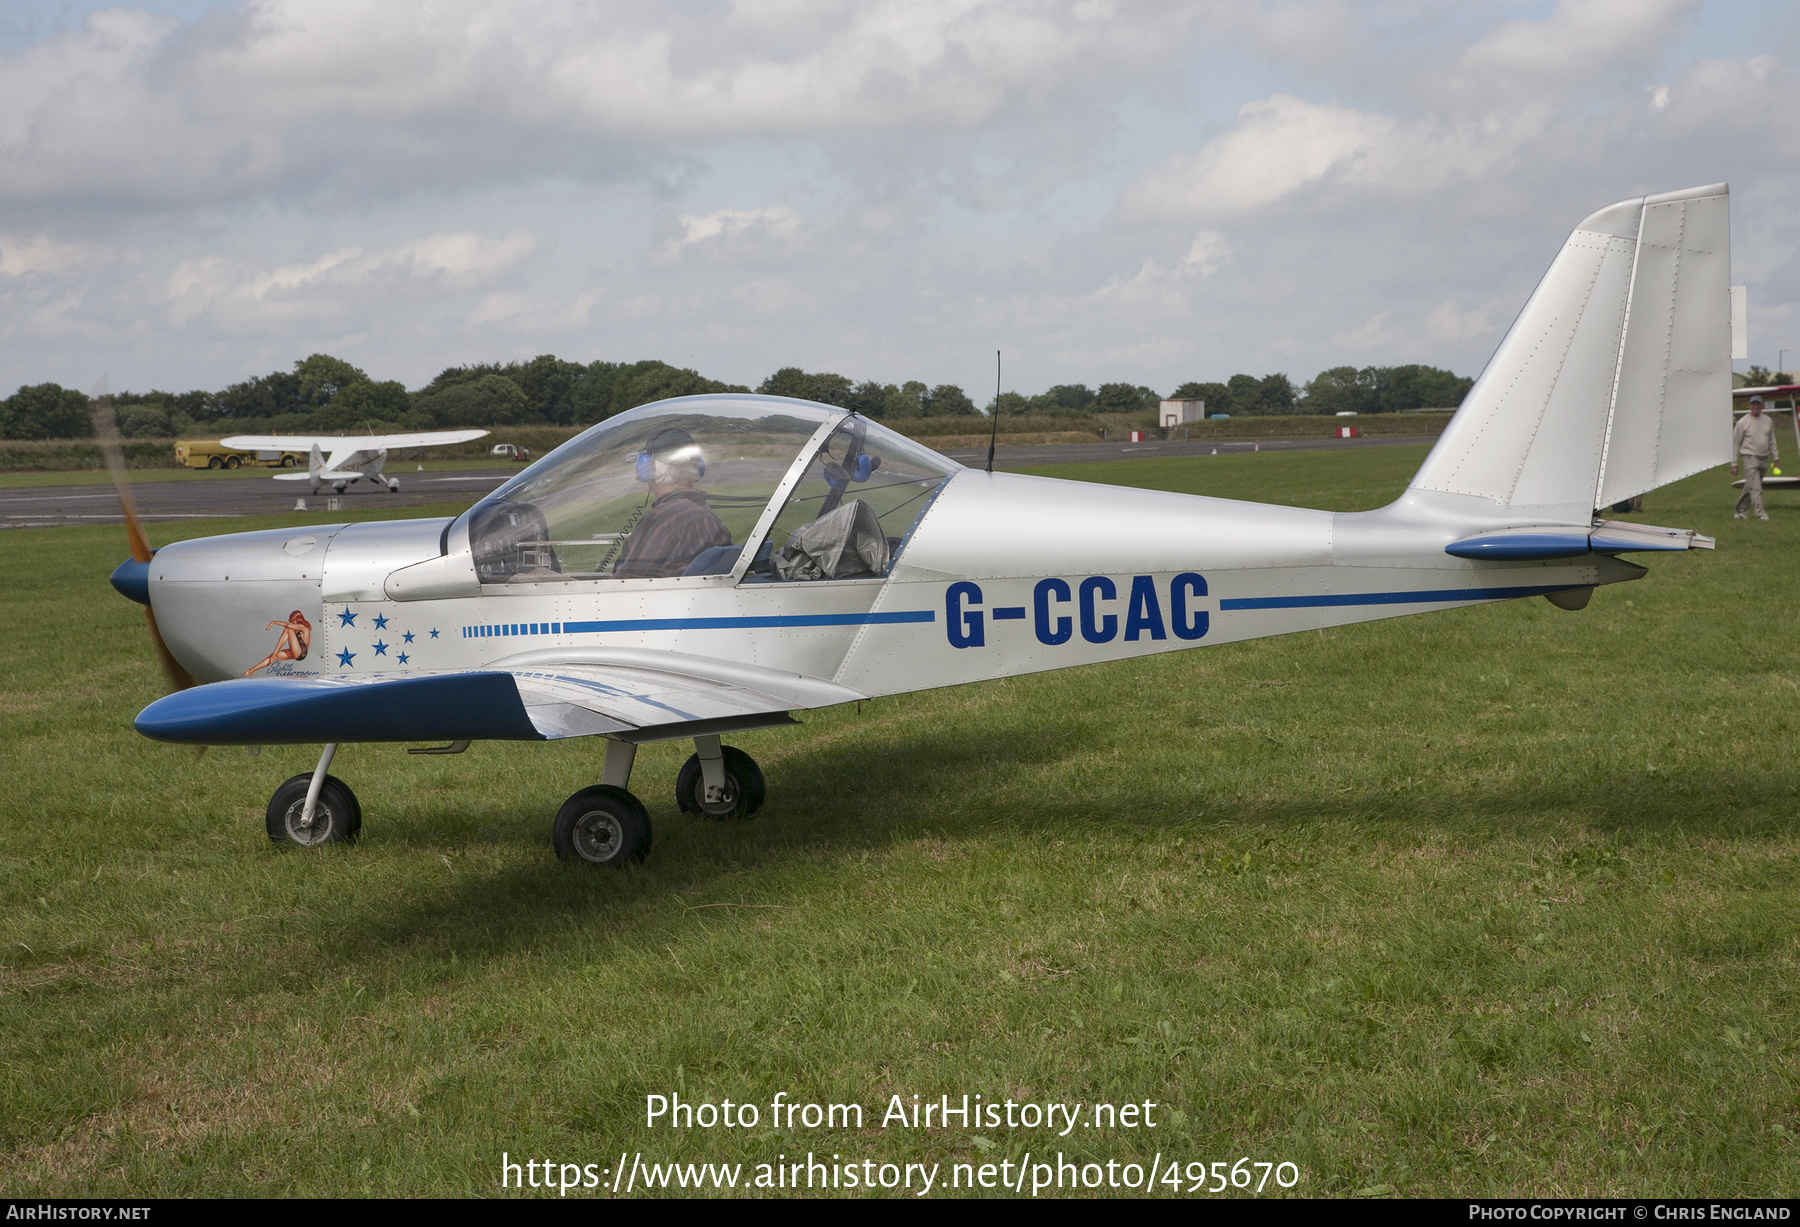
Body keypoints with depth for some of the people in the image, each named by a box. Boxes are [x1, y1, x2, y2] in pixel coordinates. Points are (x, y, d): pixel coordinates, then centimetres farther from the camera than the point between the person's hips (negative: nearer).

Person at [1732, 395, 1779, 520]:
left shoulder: (1768, 421, 11)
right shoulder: (1743, 422, -4)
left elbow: (1772, 441, 21)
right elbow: (1735, 443, -2)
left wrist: (1775, 457, 14)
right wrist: (1734, 464, -4)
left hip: (1764, 459, 5)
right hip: (1749, 458, -5)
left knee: (1750, 487, 10)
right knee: (1755, 487, -12)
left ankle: (1740, 509, 22)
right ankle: (1760, 513, -14)